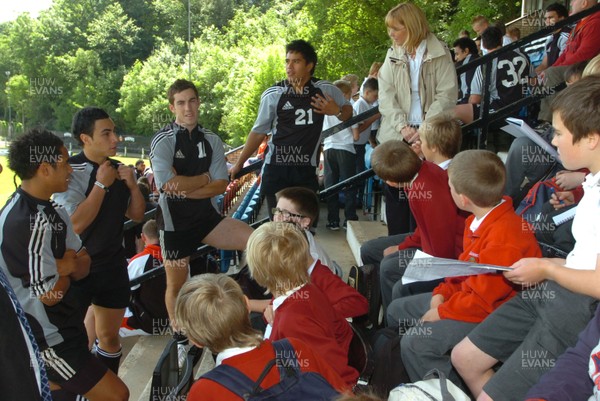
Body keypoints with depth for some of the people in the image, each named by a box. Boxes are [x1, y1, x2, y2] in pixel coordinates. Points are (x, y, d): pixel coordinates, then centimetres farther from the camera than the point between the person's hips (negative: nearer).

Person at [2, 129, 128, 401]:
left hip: (59, 330, 9)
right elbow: (51, 293, -24)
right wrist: (67, 269, -4)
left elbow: (84, 264, 6)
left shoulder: (51, 210, 5)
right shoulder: (29, 222, -26)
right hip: (46, 340, -9)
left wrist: (65, 265, -15)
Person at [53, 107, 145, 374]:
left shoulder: (120, 170, 1)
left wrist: (132, 184, -10)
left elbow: (136, 215, 7)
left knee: (109, 335, 15)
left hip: (113, 264, 5)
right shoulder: (70, 171, -17)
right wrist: (101, 184, -23)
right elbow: (75, 224, -25)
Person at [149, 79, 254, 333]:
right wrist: (204, 178, -11)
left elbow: (221, 185, -5)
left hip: (206, 217, 3)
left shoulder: (211, 140, 3)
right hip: (174, 222, -3)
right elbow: (169, 184, -24)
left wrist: (186, 190, -18)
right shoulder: (163, 141, -10)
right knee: (177, 285, 9)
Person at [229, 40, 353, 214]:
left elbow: (348, 113, 18)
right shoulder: (273, 95, -3)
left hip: (306, 170, 1)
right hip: (276, 170, -1)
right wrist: (239, 164, 8)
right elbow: (258, 132, 5)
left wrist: (336, 111, -5)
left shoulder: (325, 90, 2)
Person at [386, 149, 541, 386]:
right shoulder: (478, 220, 0)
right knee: (396, 310, 14)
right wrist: (442, 293, 2)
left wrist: (442, 312, -16)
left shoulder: (504, 238, -30)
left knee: (414, 342, -26)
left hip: (489, 315, -10)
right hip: (464, 293, 10)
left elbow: (484, 299, -26)